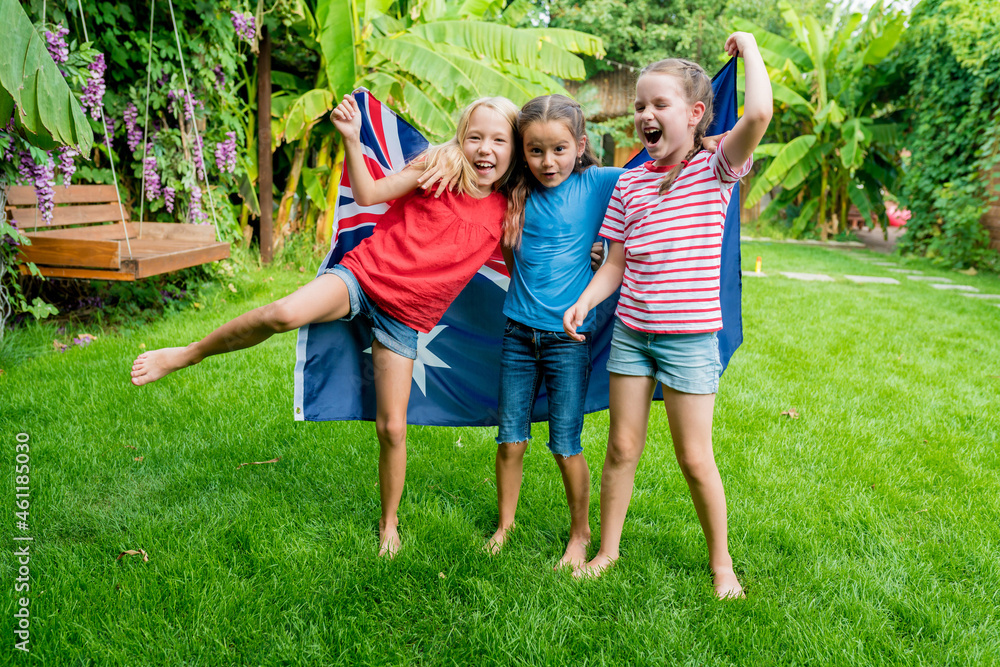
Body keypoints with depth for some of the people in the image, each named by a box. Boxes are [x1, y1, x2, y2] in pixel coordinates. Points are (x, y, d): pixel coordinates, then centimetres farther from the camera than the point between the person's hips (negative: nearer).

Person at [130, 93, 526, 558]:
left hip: (405, 317, 2)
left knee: (392, 428, 2)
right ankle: (188, 354, -6)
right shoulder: (439, 166, -2)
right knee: (286, 314, -32)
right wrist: (352, 138, -18)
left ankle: (389, 524, 27)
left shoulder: (508, 210, 4)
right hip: (364, 274, -1)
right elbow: (368, 194, -7)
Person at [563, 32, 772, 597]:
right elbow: (615, 264, 8)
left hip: (689, 338, -4)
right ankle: (608, 550, 27)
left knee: (695, 459, 4)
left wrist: (748, 47, -7)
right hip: (631, 332, 4)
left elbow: (760, 112, -23)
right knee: (623, 446, 11)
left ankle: (722, 561, 25)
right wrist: (585, 301, -8)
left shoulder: (716, 169, -4)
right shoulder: (630, 183, 6)